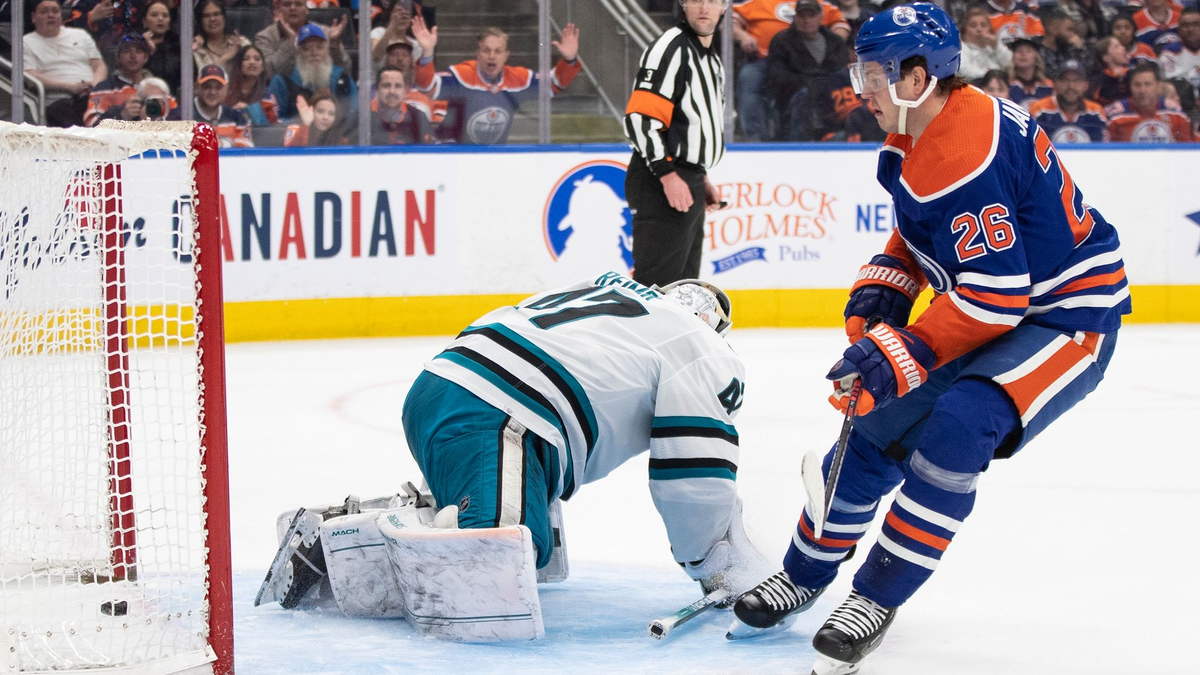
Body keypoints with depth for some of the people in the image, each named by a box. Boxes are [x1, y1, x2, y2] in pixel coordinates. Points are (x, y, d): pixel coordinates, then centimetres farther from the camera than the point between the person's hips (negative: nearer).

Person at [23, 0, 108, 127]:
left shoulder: (80, 35, 26)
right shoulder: (26, 42, 14)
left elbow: (100, 67, 21)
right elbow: (31, 78, 0)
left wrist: (94, 84, -5)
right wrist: (71, 87, -12)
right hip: (57, 101, -3)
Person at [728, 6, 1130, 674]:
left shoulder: (966, 155, -30)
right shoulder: (919, 137, 1)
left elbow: (995, 296, -32)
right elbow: (920, 231, 18)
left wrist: (903, 353, -30)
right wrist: (880, 292, 1)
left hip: (1069, 317, -10)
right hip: (991, 307, 10)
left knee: (959, 426, -31)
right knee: (877, 428, 8)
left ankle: (878, 597, -19)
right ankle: (804, 576, 26)